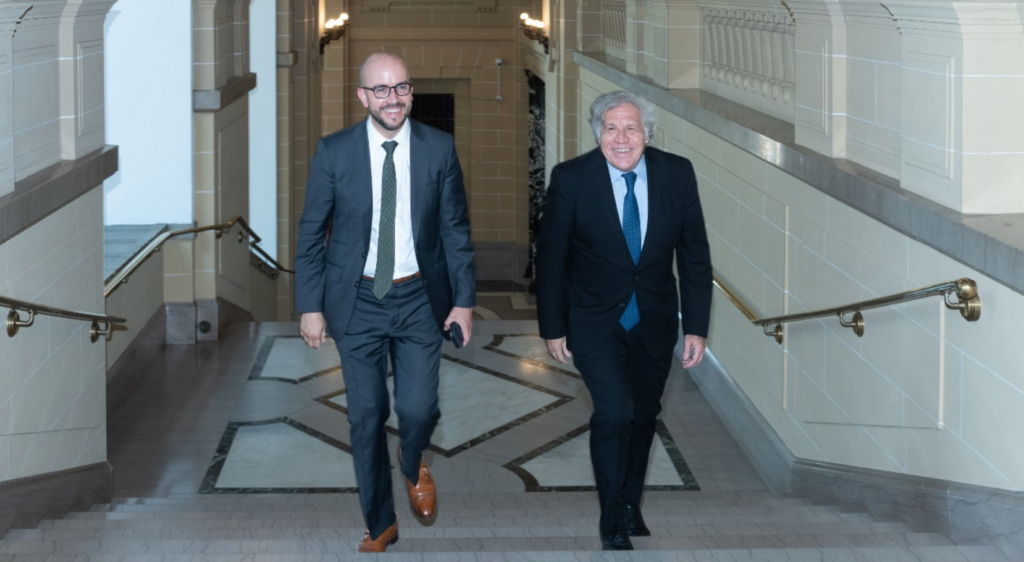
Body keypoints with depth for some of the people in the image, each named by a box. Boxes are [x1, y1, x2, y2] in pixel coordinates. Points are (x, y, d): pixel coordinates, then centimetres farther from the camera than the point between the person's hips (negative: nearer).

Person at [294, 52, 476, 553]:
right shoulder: (333, 152, -6)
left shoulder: (439, 148, -3)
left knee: (418, 410, -7)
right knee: (366, 417, 5)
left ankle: (412, 463, 31)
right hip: (358, 301, 0)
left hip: (420, 299, 0)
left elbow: (455, 228, 3)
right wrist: (310, 306, -3)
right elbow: (311, 233, 0)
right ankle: (380, 524, 23)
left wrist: (465, 299, 1)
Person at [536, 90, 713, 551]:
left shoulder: (677, 173, -10)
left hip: (655, 320, 3)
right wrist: (552, 327, -3)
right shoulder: (571, 179, -16)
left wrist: (696, 326, -4)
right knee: (614, 411, -17)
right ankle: (613, 524, -2)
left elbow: (694, 254, -3)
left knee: (644, 414, 15)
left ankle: (631, 506, 37)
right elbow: (551, 257, -7)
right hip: (595, 321, -3)